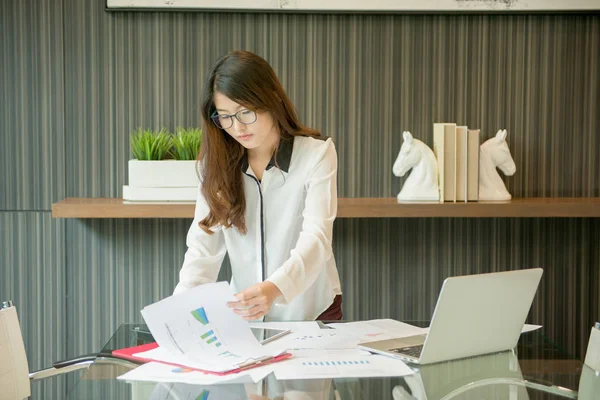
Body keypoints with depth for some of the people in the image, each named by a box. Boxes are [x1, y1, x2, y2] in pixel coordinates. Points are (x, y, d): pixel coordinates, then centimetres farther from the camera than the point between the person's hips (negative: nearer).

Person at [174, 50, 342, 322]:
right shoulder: (216, 162, 4)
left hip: (312, 313, -3)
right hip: (245, 318, 4)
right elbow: (204, 246, -1)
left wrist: (274, 288, -38)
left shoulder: (316, 153, -6)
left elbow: (316, 238, -18)